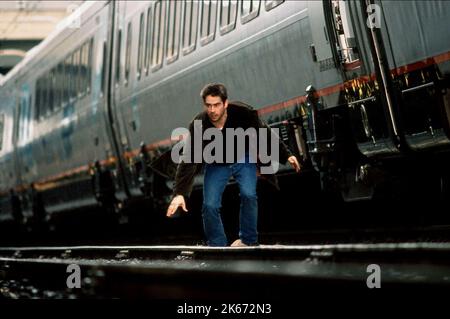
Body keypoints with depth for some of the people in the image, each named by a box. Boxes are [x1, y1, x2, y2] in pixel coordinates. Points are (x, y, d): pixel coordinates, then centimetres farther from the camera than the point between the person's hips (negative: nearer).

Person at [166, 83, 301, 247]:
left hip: (243, 159, 0)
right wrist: (180, 193, -41)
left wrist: (286, 155, -13)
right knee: (210, 205, -11)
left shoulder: (242, 113, -32)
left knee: (248, 195, -19)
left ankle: (248, 241, 0)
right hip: (216, 165, 0)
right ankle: (217, 245, 7)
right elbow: (189, 161, -33)